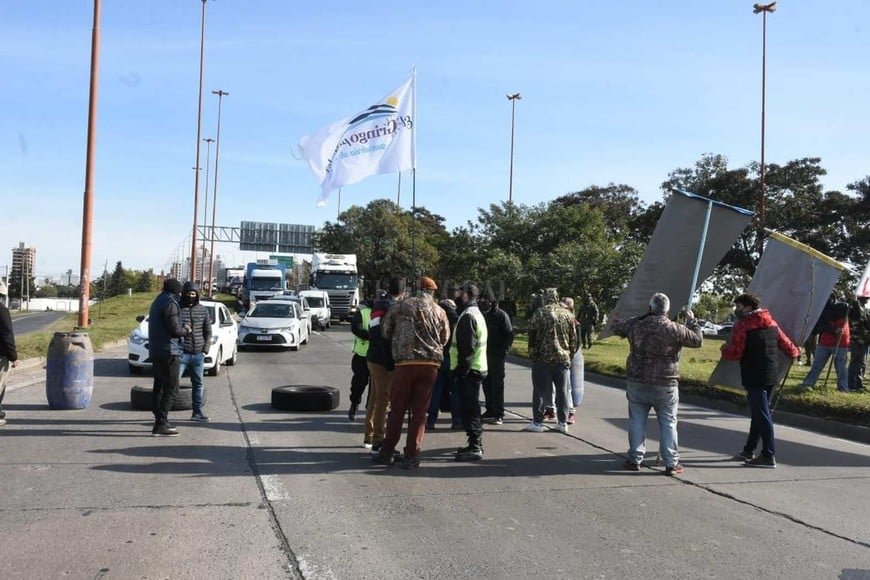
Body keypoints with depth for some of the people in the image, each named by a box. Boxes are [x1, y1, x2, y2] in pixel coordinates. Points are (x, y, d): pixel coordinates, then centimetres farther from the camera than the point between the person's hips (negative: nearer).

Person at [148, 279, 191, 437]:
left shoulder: (157, 302, 17)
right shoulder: (170, 304, -14)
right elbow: (175, 330, -20)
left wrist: (182, 329, 15)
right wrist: (186, 330, -1)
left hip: (155, 351, 10)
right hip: (169, 352, -10)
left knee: (159, 387, 15)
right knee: (171, 389, -8)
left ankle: (160, 421, 22)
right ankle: (160, 424, -11)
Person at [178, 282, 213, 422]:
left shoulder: (203, 310, 8)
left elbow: (208, 331, 12)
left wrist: (205, 349, 3)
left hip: (198, 354, 4)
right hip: (181, 353, -4)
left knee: (198, 384, 12)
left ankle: (197, 412, 21)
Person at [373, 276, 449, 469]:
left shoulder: (402, 306, 2)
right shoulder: (440, 312, 7)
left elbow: (385, 330, 4)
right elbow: (445, 339, 12)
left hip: (405, 363, -1)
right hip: (431, 365, 1)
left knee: (397, 409, 9)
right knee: (420, 412, 8)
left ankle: (387, 452, 15)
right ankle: (412, 455, 7)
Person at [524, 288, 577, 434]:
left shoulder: (540, 313, -8)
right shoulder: (567, 314, 5)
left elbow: (532, 335, -8)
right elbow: (573, 338, 9)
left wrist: (532, 353, 2)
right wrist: (570, 353, 18)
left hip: (543, 358, -4)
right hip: (563, 358, 4)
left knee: (540, 390, 2)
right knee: (562, 390, 11)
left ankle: (537, 422, 5)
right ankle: (563, 422, 15)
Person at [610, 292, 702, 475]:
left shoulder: (635, 324, -2)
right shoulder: (675, 329, -11)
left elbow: (615, 328, 15)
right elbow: (698, 340, 0)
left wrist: (615, 321, 38)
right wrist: (692, 321, 14)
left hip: (637, 381, 2)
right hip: (665, 385, -2)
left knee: (637, 420, 12)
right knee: (668, 423, 7)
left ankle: (635, 459, 15)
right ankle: (671, 463, 8)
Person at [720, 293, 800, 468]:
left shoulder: (743, 325, -12)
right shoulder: (771, 322, 10)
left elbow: (734, 353, -15)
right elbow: (785, 343, 17)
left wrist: (724, 348, 6)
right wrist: (796, 353, 36)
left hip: (754, 377, -8)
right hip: (772, 375, 8)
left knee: (762, 415, -5)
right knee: (760, 412, 16)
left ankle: (769, 456, -3)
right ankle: (749, 450, 27)